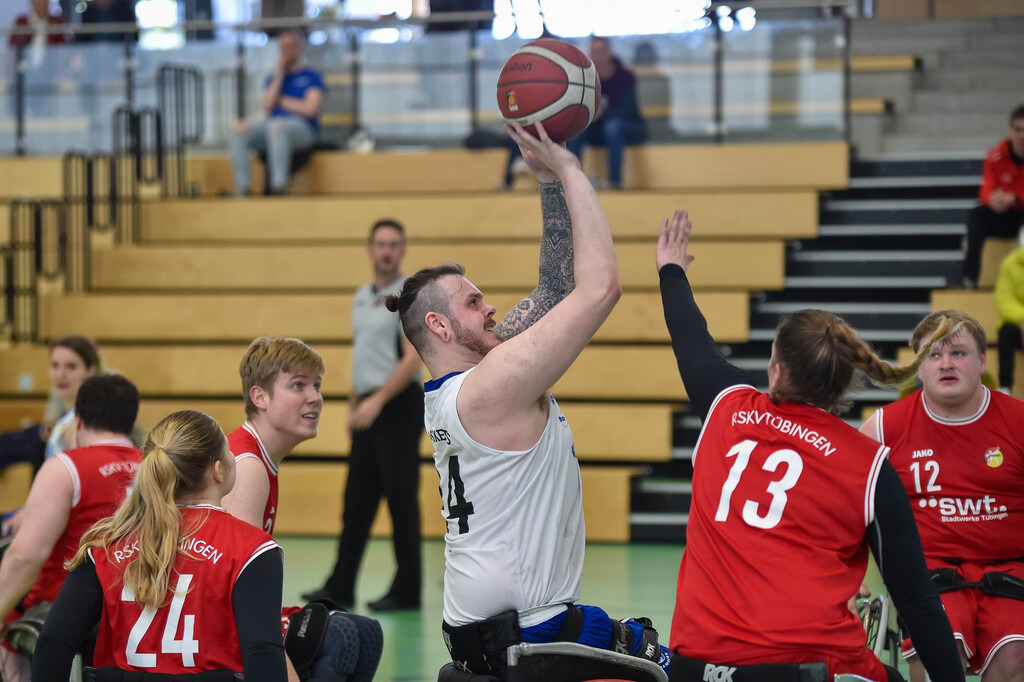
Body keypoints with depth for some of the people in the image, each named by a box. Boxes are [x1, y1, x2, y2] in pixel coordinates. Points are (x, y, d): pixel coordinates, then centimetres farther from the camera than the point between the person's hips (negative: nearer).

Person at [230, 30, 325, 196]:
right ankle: (242, 187, -28)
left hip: (303, 128, -5)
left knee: (276, 127, -40)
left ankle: (279, 186, -45)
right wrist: (279, 74, 4)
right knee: (241, 131, -24)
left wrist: (281, 101, 7)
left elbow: (310, 109, -4)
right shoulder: (273, 79, 24)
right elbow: (267, 107, 5)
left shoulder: (312, 76, 11)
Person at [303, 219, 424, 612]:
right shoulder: (361, 299, 17)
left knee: (401, 499, -4)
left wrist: (376, 401, -20)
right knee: (357, 500, 8)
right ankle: (341, 588, 11)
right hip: (369, 411, 8)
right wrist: (353, 406, 17)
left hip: (398, 405, -8)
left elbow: (412, 359, -16)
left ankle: (407, 591, 2)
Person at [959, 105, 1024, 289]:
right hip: (1002, 217, 2)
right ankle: (969, 279, -32)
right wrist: (993, 199, -36)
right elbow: (986, 192, -10)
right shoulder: (995, 156, -6)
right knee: (977, 217, -27)